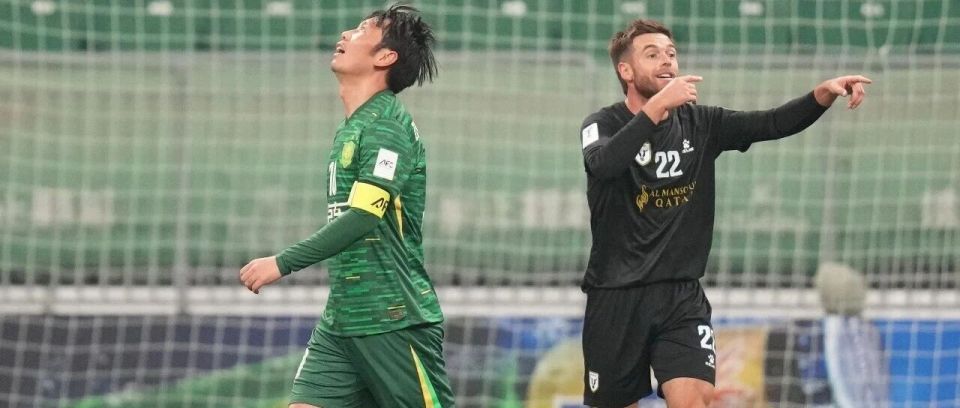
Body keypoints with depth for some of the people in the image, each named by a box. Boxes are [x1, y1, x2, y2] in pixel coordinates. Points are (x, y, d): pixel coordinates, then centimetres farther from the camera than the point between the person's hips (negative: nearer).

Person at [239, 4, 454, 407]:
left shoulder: (387, 125, -13)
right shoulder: (351, 128, 15)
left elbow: (362, 217, -23)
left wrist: (283, 263, -21)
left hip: (394, 320, -8)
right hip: (339, 321, 8)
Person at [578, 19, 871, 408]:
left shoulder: (701, 123, 6)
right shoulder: (605, 125, -5)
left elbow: (771, 123, -6)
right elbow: (603, 165, -28)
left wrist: (824, 93, -23)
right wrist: (657, 106, -38)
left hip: (682, 297, 2)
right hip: (616, 299, -2)